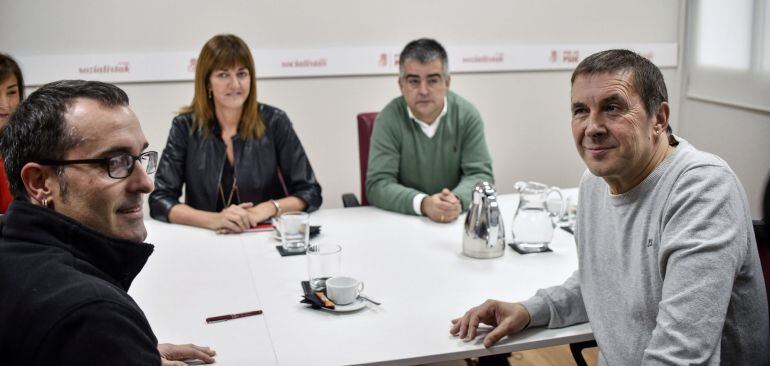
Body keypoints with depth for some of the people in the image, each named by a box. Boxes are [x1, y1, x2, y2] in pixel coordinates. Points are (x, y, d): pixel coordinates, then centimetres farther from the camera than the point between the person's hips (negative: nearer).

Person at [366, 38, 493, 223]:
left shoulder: (467, 115, -2)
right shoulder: (389, 119, -8)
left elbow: (480, 174, -3)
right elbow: (378, 184, -12)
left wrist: (458, 200, -24)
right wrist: (423, 203, -28)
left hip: (458, 219, 2)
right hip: (402, 220, -2)